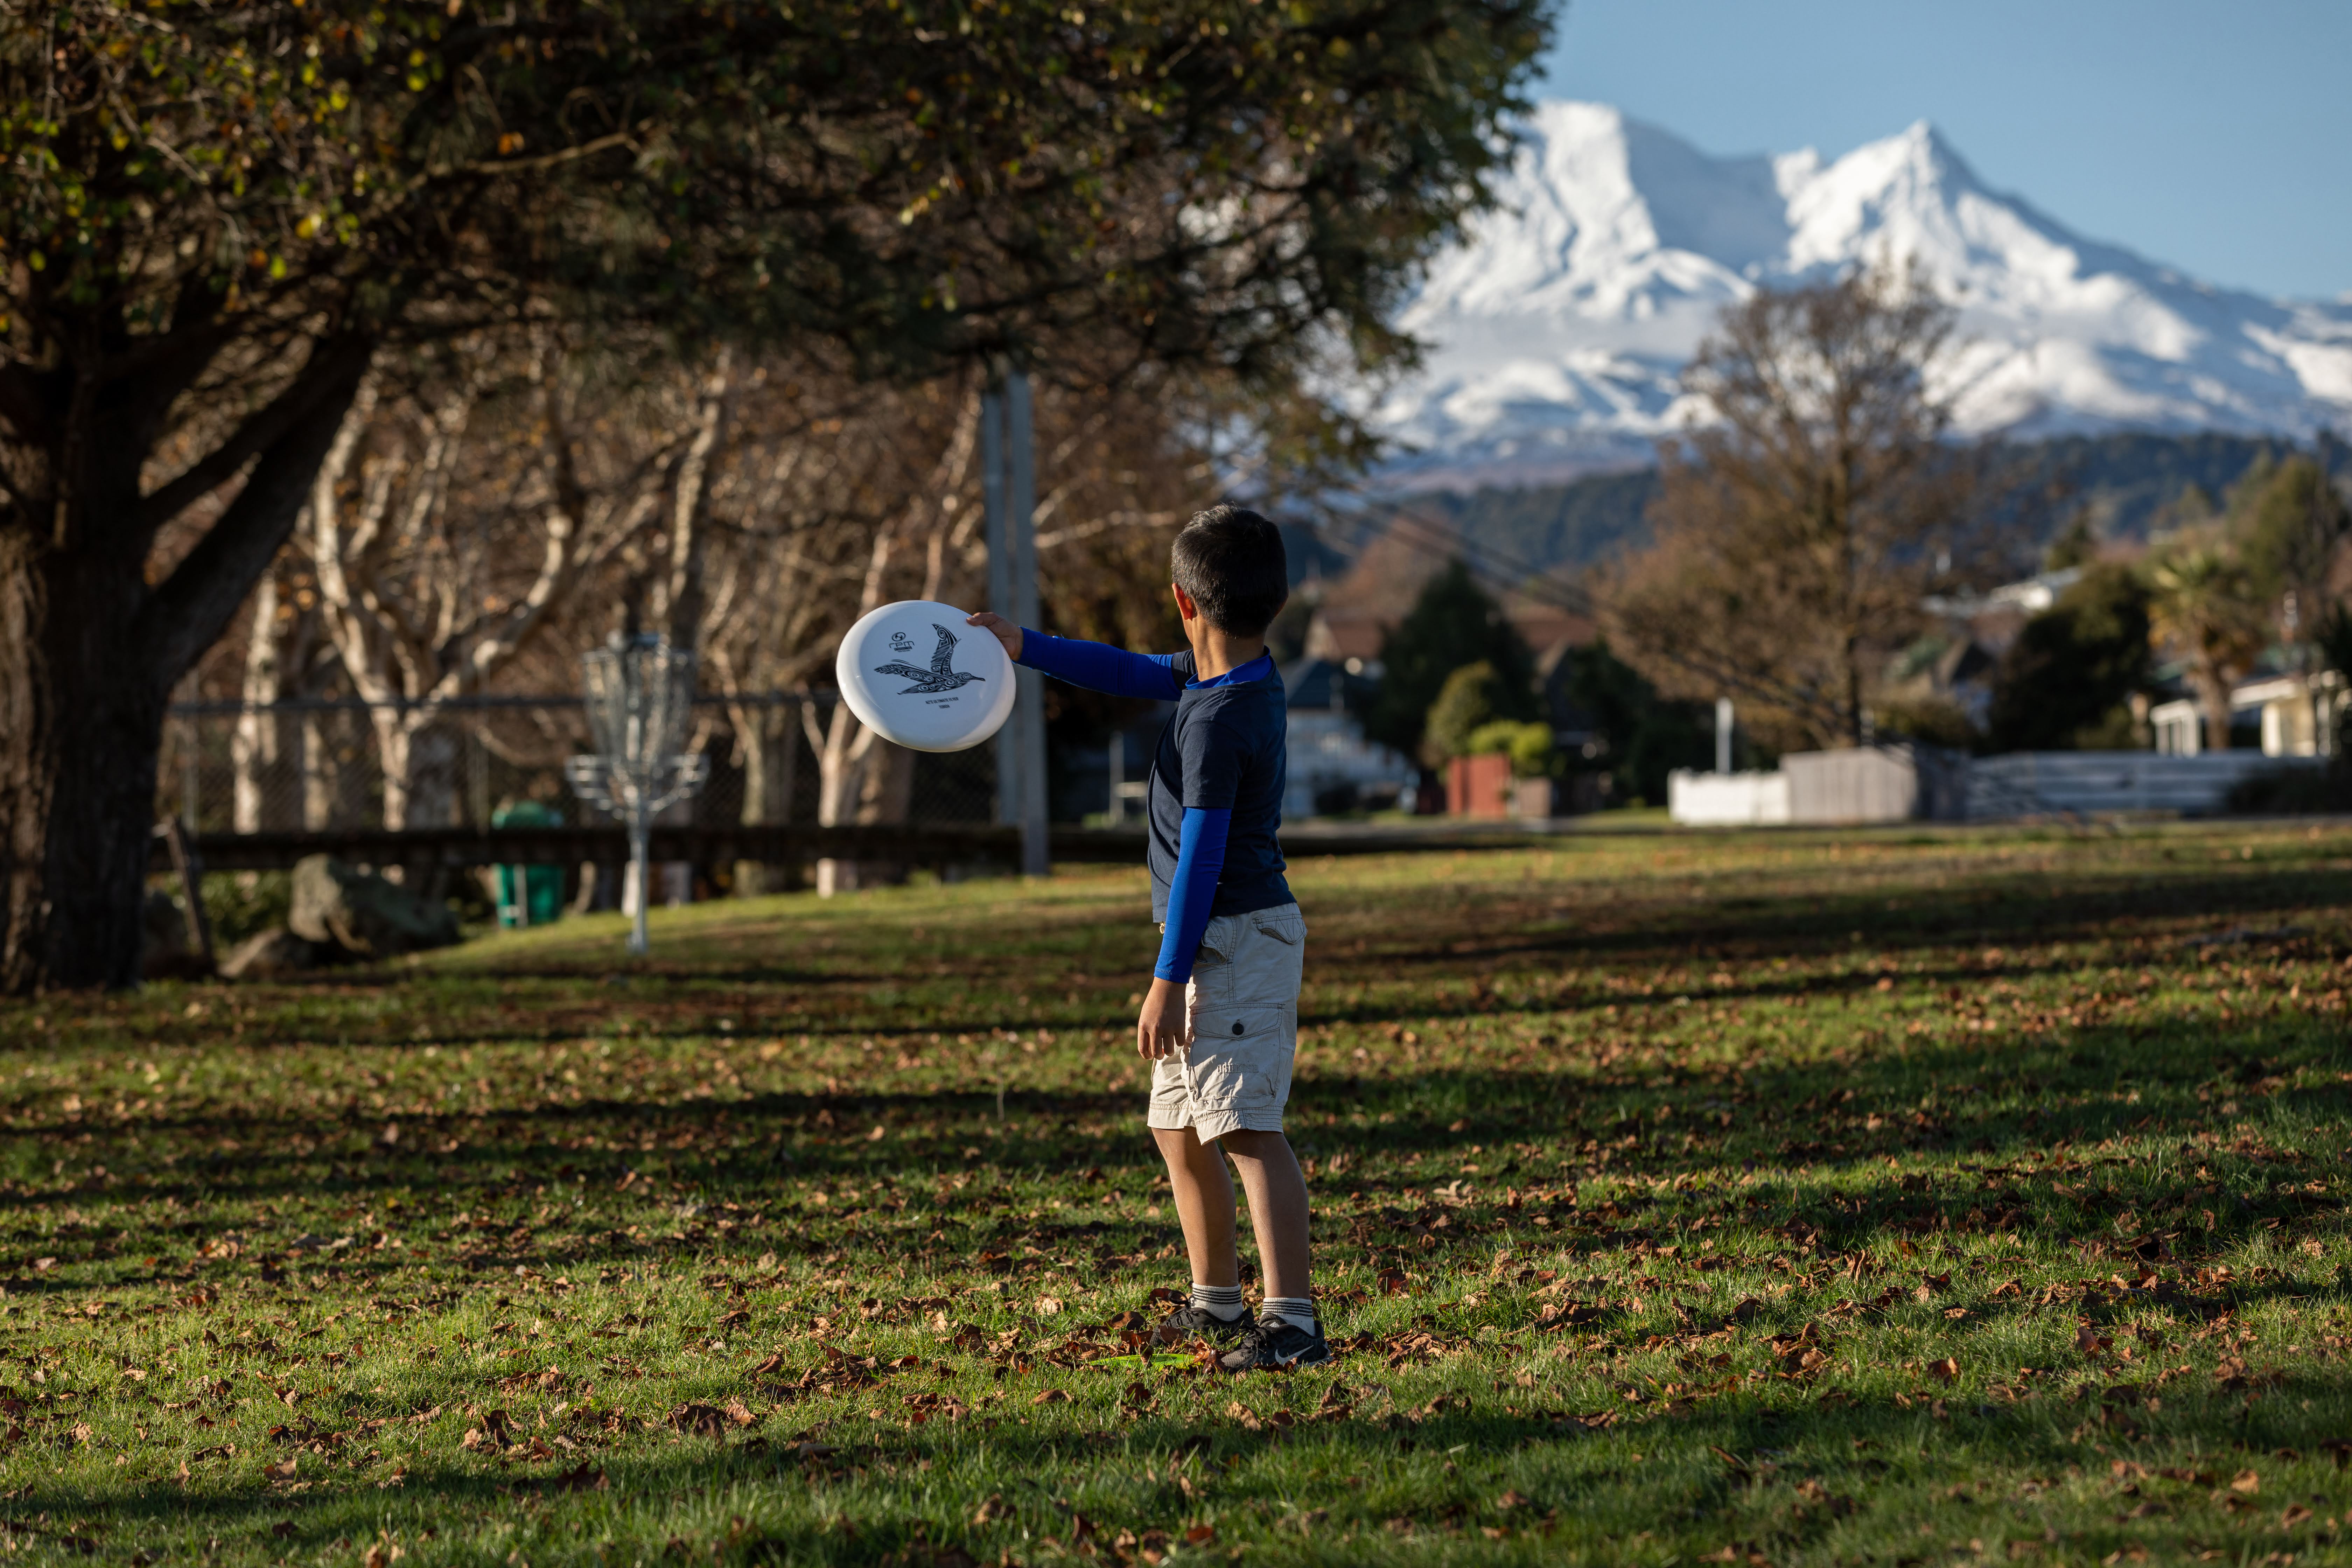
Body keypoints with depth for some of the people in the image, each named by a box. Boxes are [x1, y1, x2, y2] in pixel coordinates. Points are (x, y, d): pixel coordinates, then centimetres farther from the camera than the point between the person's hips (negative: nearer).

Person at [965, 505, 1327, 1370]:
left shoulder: (1220, 721, -20)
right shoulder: (1224, 676, 8)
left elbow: (1203, 853, -21)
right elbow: (1133, 674, 26)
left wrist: (1168, 979, -18)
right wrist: (1026, 645, 25)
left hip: (1239, 937, -11)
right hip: (1216, 945, 11)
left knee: (1245, 1130, -17)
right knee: (1178, 1129, 18)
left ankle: (1292, 1322, -22)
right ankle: (1217, 1303, 30)